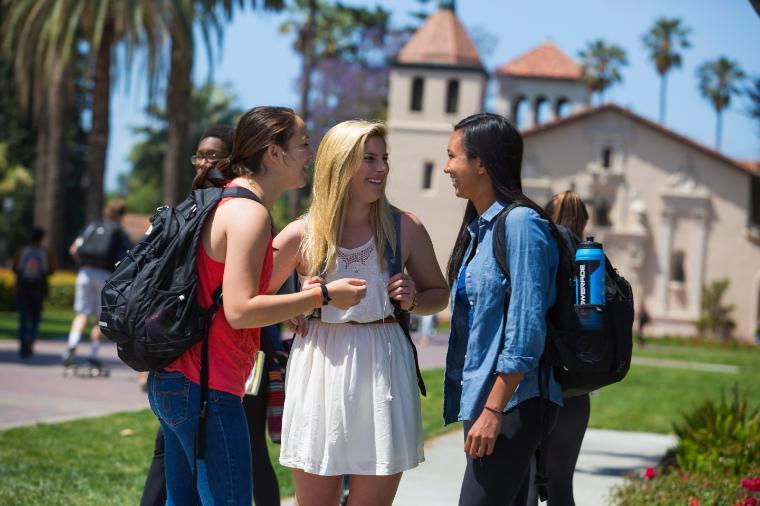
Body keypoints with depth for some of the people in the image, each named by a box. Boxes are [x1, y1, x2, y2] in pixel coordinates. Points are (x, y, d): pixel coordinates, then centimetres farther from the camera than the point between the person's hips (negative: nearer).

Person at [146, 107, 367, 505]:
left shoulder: (227, 202, 16)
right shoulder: (249, 212, -15)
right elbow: (239, 310, -22)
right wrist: (321, 296, -16)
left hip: (174, 381, 11)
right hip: (206, 389, -10)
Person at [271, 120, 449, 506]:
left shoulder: (405, 228, 3)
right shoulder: (301, 235, 0)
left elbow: (440, 293, 16)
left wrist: (413, 300, -5)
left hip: (383, 370, 1)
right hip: (319, 371, -1)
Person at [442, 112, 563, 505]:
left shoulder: (520, 223, -12)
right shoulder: (479, 229, 16)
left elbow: (526, 329, -18)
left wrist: (493, 410, -20)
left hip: (513, 403, -9)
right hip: (482, 399, 9)